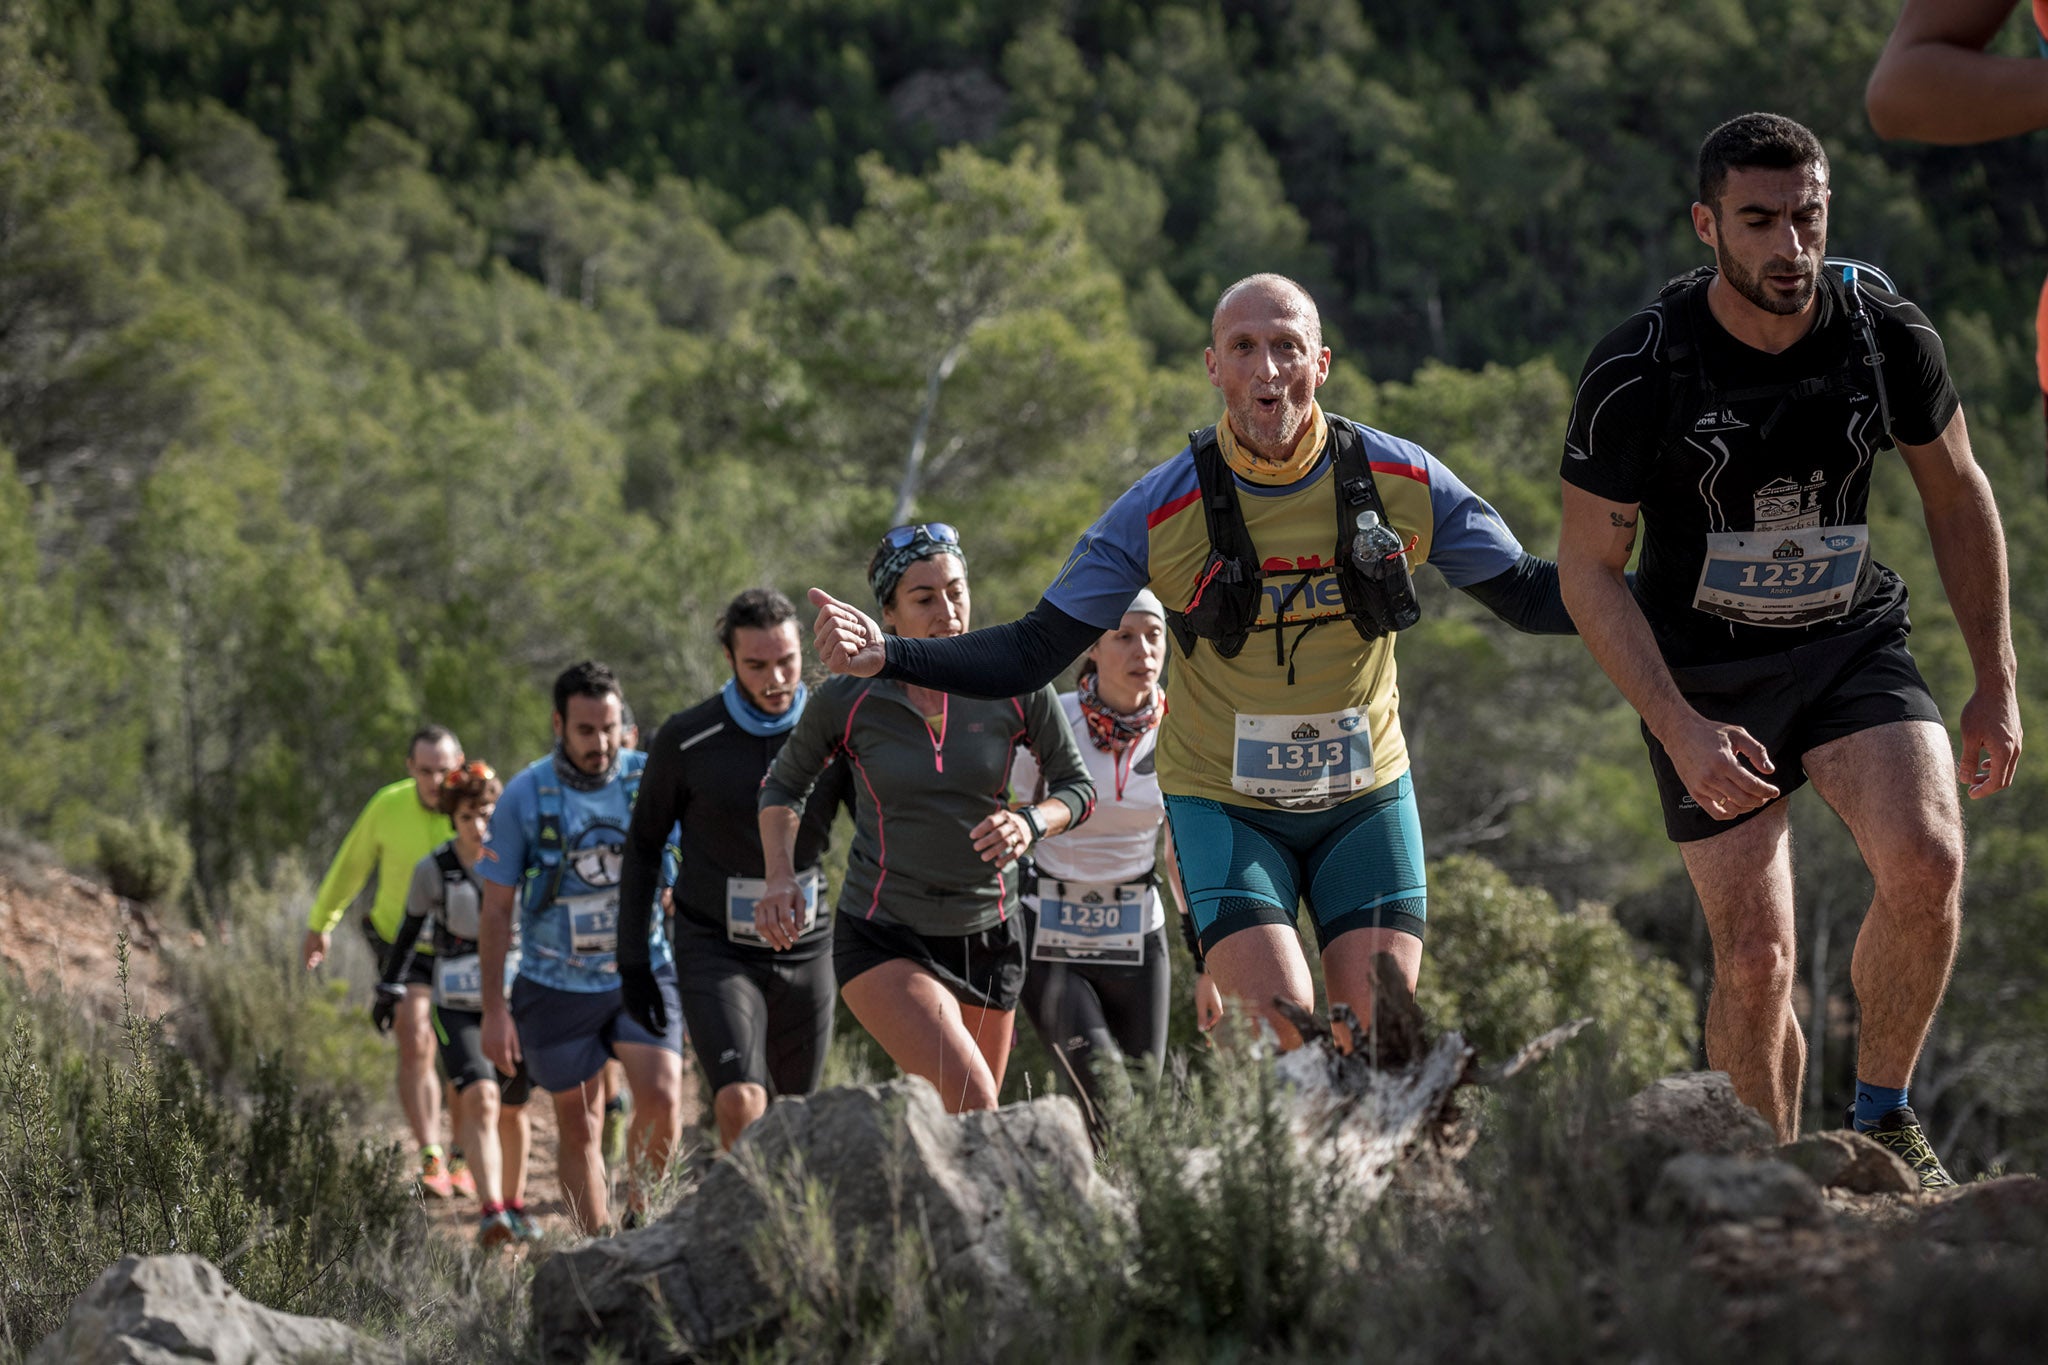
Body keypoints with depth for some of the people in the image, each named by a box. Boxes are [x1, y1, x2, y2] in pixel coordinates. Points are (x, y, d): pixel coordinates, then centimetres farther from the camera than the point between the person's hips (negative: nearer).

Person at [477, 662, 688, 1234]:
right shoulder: (525, 795, -7)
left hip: (642, 972, 0)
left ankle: (639, 1216, 2)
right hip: (557, 986, 0)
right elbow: (496, 910, -1)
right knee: (578, 1125, 6)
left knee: (661, 1099, -18)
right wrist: (494, 1009, -4)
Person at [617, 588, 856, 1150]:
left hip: (805, 951, 3)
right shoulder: (686, 740, -10)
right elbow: (645, 844, 3)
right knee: (742, 1104, -23)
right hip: (714, 950, -3)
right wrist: (632, 955, 2)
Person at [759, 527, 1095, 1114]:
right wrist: (781, 879, -7)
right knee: (972, 1107, -25)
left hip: (988, 935, 3)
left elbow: (1076, 785, 6)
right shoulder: (847, 702, -9)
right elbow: (786, 785, 9)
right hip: (881, 939, -3)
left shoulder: (1015, 689, -6)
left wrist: (1030, 822, -16)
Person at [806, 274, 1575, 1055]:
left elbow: (1525, 595, 2)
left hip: (1365, 795, 2)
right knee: (1283, 1046, -19)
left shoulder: (1405, 481, -10)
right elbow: (1034, 652, -11)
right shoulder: (1160, 512, -15)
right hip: (1224, 802, -2)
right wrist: (886, 655, -24)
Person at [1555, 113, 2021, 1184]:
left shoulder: (1890, 337, -10)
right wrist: (1682, 731, -23)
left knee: (1926, 861, -24)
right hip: (1702, 671, -2)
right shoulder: (1636, 373, -19)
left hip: (1853, 642, 2)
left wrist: (1996, 686, 6)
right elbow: (1589, 572, -12)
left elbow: (1956, 499, 7)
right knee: (1754, 956, -9)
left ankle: (1882, 1117, -2)